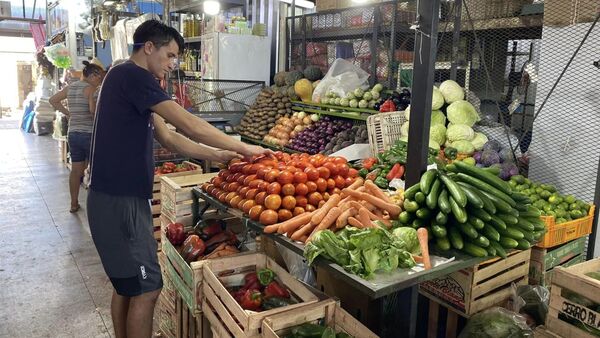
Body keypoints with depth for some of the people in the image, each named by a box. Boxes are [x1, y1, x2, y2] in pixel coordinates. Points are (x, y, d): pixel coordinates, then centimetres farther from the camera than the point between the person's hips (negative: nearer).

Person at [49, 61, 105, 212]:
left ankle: (74, 203, 19)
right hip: (89, 133, -7)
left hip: (72, 133, 7)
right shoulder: (90, 88, -10)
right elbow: (93, 110, -22)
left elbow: (53, 100, 17)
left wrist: (68, 113, 15)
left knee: (75, 170, 12)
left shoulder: (70, 87, 11)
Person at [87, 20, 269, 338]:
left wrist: (218, 155, 7)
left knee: (126, 284, 18)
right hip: (120, 200, -10)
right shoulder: (132, 75, -14)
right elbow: (188, 124, -20)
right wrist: (243, 147, -12)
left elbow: (169, 137, 14)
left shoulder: (132, 81, 17)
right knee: (146, 288, -2)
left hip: (121, 196, 10)